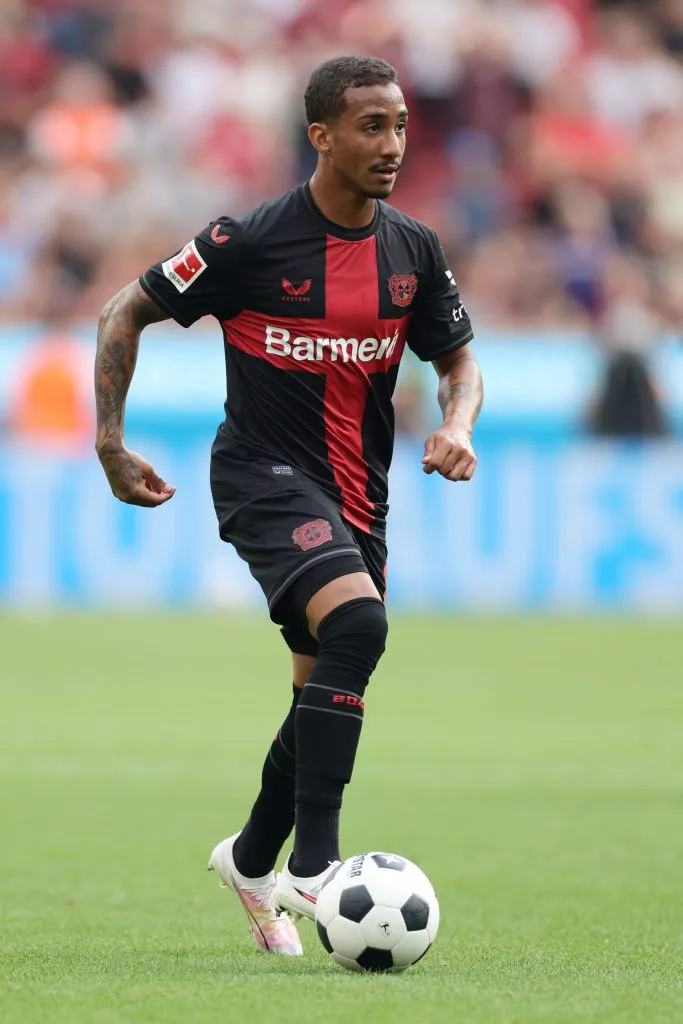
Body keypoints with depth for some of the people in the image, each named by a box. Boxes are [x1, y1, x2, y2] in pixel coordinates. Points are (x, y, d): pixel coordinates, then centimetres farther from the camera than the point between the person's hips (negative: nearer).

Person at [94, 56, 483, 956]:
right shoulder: (251, 241, -13)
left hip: (358, 493, 7)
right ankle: (312, 866, -29)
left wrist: (458, 425, -9)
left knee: (330, 694, 13)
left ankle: (251, 862, 38)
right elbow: (125, 315, -4)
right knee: (357, 623, -30)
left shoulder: (413, 250, 1)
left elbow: (459, 358, 13)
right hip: (266, 476, -7)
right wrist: (112, 445, -7)